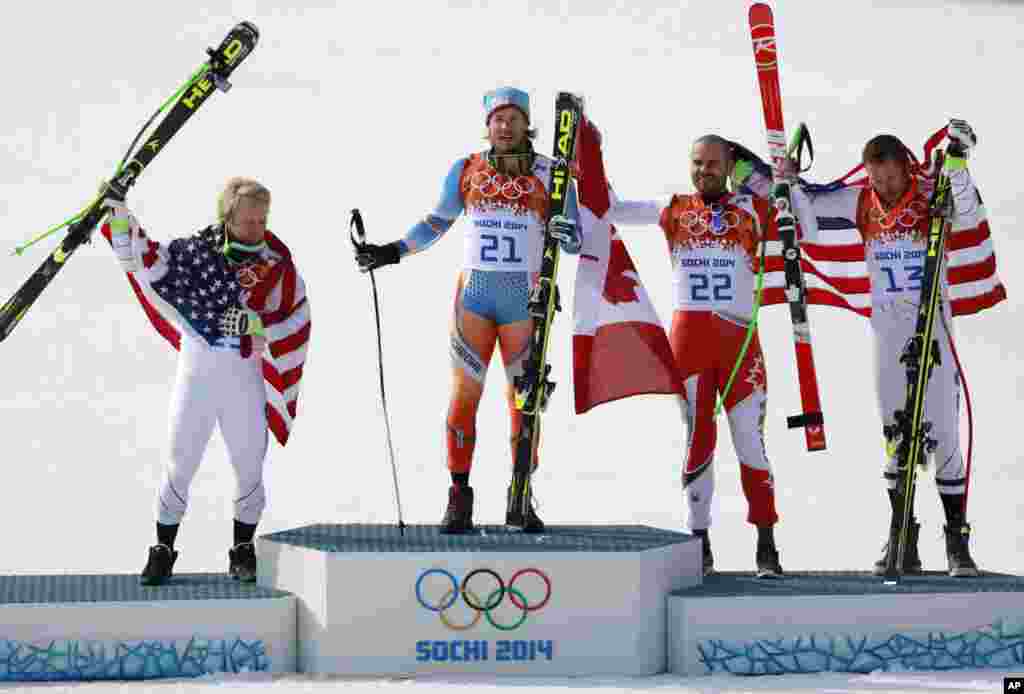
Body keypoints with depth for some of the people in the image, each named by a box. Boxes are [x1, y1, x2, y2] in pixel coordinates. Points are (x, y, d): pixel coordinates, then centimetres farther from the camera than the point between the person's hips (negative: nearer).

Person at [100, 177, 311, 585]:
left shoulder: (277, 262, -5)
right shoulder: (196, 249, -4)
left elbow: (296, 320, -6)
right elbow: (142, 261, 0)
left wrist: (258, 325, -21)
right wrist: (121, 219, -13)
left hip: (245, 377, 0)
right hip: (196, 373, 0)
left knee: (250, 466, 8)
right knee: (180, 465, 4)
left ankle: (243, 551, 25)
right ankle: (163, 550, 17)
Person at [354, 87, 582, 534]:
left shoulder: (550, 175, 0)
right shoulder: (465, 171, 5)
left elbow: (575, 242, 1)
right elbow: (436, 223, 17)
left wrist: (566, 234, -21)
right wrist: (392, 252, 9)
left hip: (525, 298, -1)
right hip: (474, 292, 1)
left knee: (523, 397, 3)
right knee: (464, 394, -4)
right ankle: (459, 499, 2)